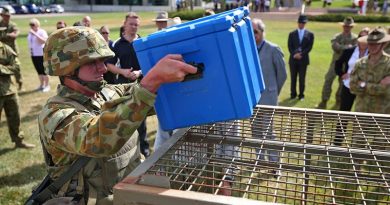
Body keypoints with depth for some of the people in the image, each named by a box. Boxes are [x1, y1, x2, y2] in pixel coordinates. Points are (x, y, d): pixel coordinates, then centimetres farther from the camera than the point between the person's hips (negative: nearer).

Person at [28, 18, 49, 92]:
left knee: (43, 70, -3)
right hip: (33, 54, 7)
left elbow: (44, 41, -24)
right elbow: (30, 43, 22)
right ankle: (41, 84, 21)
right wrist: (30, 51, 19)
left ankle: (47, 85, 6)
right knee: (38, 70, 12)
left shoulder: (42, 32, -9)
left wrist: (35, 34, -26)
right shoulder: (30, 33, 12)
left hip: (41, 54, -7)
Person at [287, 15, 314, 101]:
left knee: (302, 78, 2)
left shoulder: (310, 34, 7)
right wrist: (295, 54, -13)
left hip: (303, 59, -1)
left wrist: (301, 54, -14)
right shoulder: (292, 34, 11)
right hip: (293, 59, 1)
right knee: (293, 77, 5)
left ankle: (301, 95, 10)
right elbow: (290, 46, 2)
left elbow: (309, 47, -2)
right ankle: (293, 94, 14)